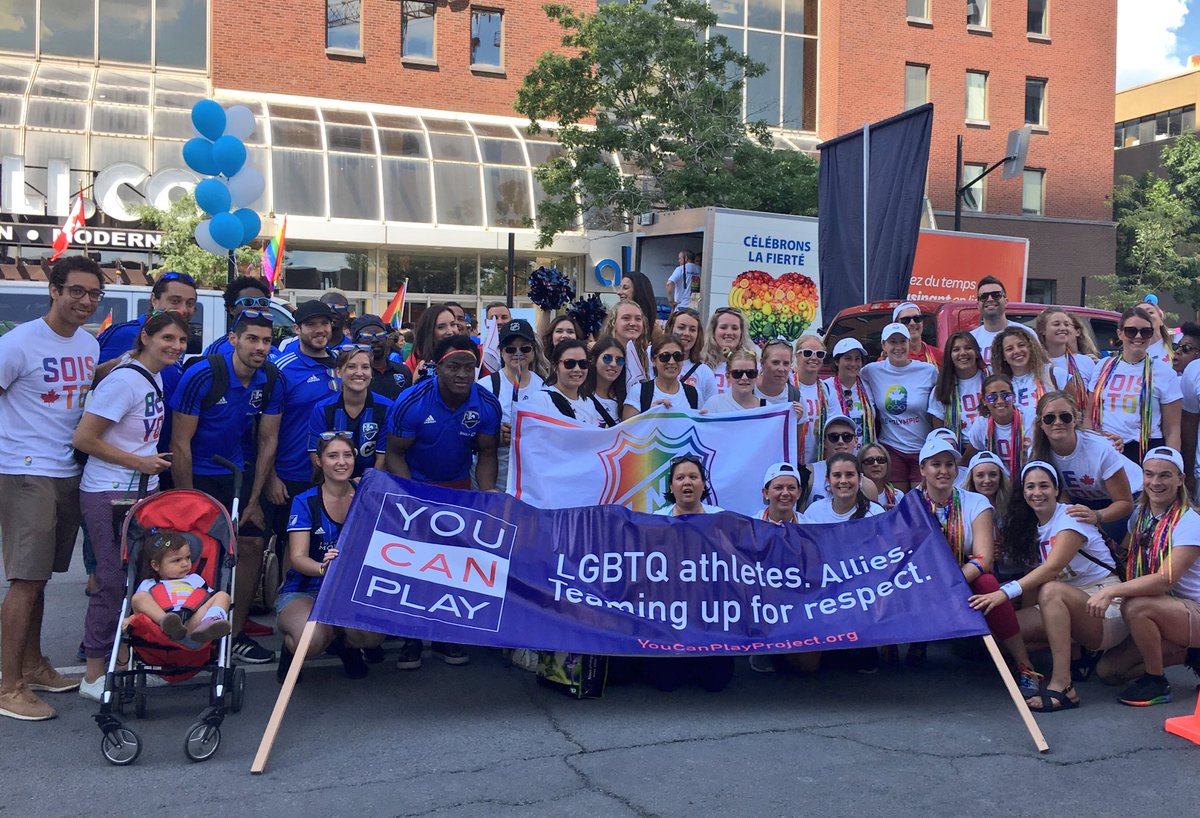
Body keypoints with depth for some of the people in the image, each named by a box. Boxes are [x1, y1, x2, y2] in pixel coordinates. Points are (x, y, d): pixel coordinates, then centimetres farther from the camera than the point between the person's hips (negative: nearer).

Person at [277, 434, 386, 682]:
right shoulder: (305, 502, -6)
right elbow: (297, 557, -15)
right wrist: (323, 568, -38)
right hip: (304, 591, -2)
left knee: (373, 636, -29)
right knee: (313, 641, -34)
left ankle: (348, 645, 9)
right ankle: (291, 647, 5)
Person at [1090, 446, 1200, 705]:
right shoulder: (1140, 515, 5)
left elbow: (1165, 579, -31)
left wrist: (1111, 591, -39)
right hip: (1159, 613, 8)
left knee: (1136, 607, -35)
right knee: (1107, 669, -2)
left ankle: (1157, 683, -13)